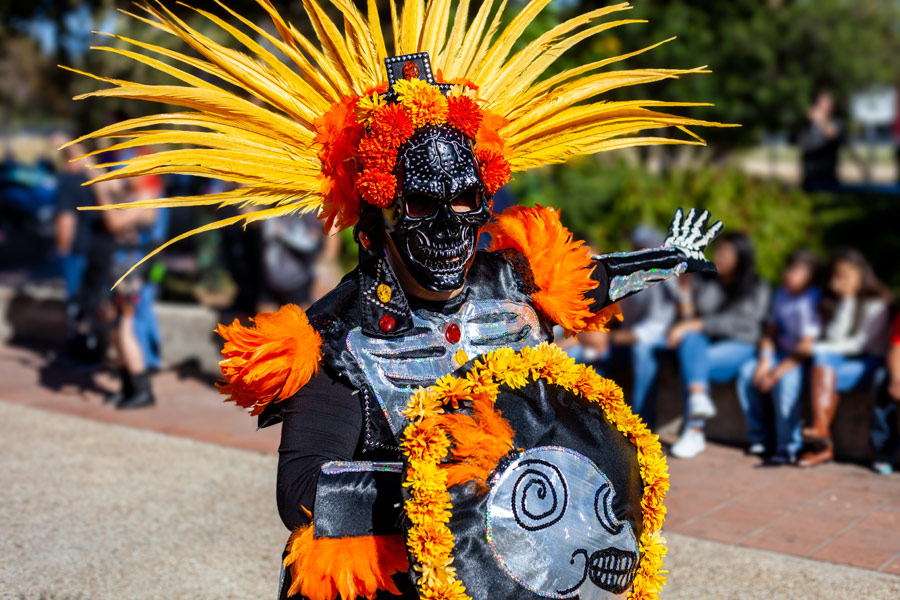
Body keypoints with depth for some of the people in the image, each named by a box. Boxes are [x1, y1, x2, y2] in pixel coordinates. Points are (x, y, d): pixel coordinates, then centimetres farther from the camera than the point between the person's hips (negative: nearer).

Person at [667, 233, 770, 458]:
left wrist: (695, 324, -21)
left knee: (699, 361, -33)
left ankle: (694, 433, -34)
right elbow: (689, 316, 12)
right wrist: (685, 294, -4)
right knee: (690, 339, -34)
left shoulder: (757, 289, 3)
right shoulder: (702, 280, 14)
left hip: (738, 347, -3)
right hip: (702, 342, 3)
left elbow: (736, 322, -13)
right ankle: (698, 398, -53)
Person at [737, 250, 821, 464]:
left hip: (806, 360, -8)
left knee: (786, 380, -34)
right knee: (747, 371, -12)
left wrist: (777, 372, -23)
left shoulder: (812, 301, -20)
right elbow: (770, 331, 11)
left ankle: (788, 448, -22)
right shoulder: (781, 294, 4)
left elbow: (807, 347, -23)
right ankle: (757, 437, 0)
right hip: (782, 354, 8)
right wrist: (765, 360, -6)